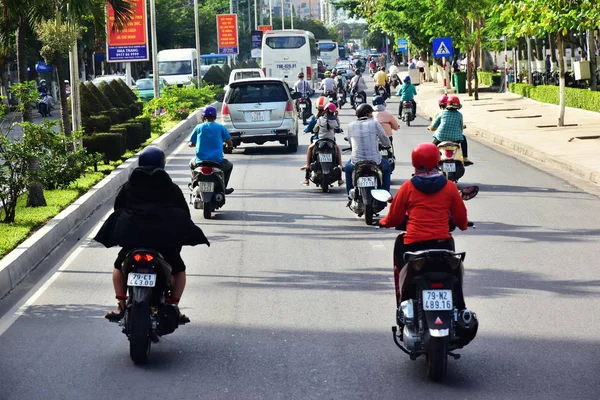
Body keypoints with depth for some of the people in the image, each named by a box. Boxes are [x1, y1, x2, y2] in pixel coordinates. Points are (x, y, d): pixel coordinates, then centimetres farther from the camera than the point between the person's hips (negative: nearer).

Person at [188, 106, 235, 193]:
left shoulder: (199, 127, 4)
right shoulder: (221, 128, 2)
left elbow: (191, 144, 7)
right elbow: (230, 143, 1)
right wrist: (229, 146, 26)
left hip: (200, 161, 1)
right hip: (217, 161, -1)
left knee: (192, 163, 37)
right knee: (229, 166, 32)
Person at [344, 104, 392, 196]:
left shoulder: (351, 126, 1)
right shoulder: (375, 124, -6)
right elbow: (386, 143, 0)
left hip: (356, 162, 2)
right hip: (374, 160, -2)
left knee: (348, 169, 36)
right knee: (387, 168, 32)